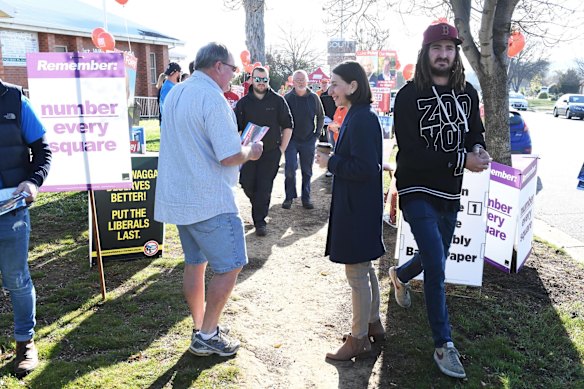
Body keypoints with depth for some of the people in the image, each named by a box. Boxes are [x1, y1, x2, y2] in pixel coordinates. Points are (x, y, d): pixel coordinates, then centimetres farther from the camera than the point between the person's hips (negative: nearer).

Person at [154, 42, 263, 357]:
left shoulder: (175, 93, 11)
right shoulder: (212, 98, -18)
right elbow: (230, 156, -24)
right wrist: (250, 152, -2)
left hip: (179, 197, 9)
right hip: (209, 200, -9)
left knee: (195, 263, 17)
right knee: (230, 266, 3)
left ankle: (200, 329, 30)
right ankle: (207, 336, 11)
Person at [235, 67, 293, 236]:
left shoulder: (278, 101, 0)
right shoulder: (243, 102, 4)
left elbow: (287, 126, 4)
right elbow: (236, 128, 7)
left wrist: (282, 149, 0)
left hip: (271, 152, -2)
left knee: (264, 187, -2)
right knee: (247, 184, 4)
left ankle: (260, 221, 9)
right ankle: (259, 207, 35)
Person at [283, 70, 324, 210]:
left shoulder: (314, 97, 0)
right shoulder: (287, 98, -4)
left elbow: (321, 116, 12)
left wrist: (317, 133, 6)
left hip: (309, 140, 2)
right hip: (291, 139, -1)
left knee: (307, 170, 8)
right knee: (290, 169, -9)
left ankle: (306, 197, 18)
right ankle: (289, 197, 6)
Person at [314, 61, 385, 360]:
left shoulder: (362, 119, -20)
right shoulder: (359, 116, 11)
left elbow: (365, 168, -25)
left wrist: (330, 162, -15)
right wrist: (333, 158, 6)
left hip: (357, 209, -10)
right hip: (359, 205, 10)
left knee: (357, 274, 2)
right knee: (365, 269, 20)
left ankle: (359, 339, 17)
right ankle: (372, 324, 36)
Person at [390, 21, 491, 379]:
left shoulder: (468, 93, 4)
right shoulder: (409, 95, -12)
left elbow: (476, 132, 14)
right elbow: (410, 151, -19)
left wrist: (478, 151, -12)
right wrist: (461, 160, -23)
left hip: (451, 193, 6)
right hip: (418, 191, -6)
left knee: (435, 258, 21)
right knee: (437, 267, -9)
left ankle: (400, 275, 54)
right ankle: (444, 345, 5)